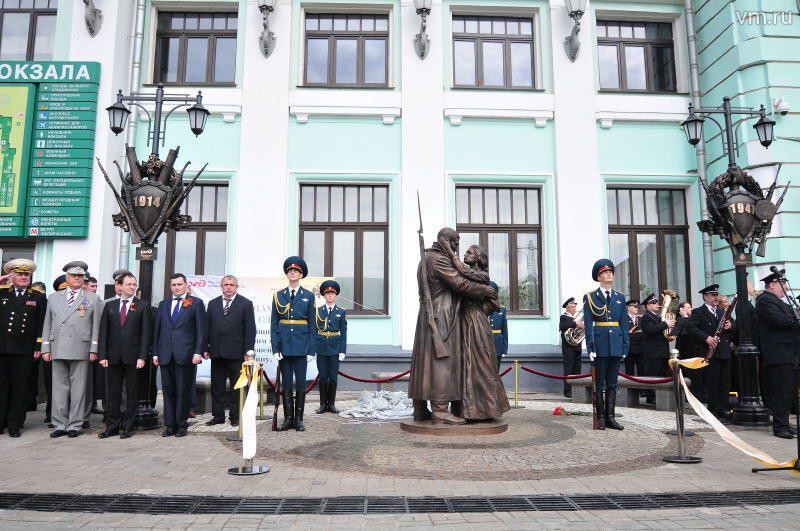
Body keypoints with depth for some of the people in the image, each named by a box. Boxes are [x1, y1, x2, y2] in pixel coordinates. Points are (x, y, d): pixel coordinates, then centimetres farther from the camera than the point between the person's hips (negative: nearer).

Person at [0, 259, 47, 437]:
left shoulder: (38, 298, 5)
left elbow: (42, 325, 2)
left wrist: (38, 347, -4)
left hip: (24, 351, -1)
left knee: (20, 388, 5)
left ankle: (15, 425, 13)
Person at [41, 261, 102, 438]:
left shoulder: (92, 299, 7)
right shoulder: (54, 298, 15)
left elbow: (96, 326, 3)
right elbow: (47, 324, 14)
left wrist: (94, 349, -4)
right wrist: (45, 348, 6)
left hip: (80, 350, -2)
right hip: (58, 349, 2)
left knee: (78, 389, 0)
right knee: (59, 388, 4)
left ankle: (75, 425, 7)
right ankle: (60, 424, 11)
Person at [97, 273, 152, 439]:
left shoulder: (142, 307, 2)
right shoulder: (110, 306, 10)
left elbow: (145, 333, -2)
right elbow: (104, 332, 6)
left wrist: (142, 357, -10)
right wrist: (103, 355, -2)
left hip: (132, 356, -2)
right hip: (113, 356, 2)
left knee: (131, 392, 4)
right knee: (113, 392, 7)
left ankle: (128, 427, 12)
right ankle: (112, 426, 15)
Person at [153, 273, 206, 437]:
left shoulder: (196, 303, 3)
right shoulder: (163, 304, 16)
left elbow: (201, 330, -1)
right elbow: (157, 329, 16)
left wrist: (198, 352, -9)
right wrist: (155, 352, 8)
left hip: (185, 355, -4)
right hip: (166, 355, 4)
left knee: (183, 391, 1)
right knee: (168, 391, 7)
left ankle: (181, 424, 11)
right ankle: (169, 425, 14)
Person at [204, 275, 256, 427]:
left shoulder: (246, 304, 1)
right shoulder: (213, 304, 13)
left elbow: (250, 329, -3)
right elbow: (207, 327, 12)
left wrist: (249, 351, -9)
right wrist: (206, 348, 5)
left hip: (236, 352, -3)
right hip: (217, 352, 4)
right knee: (217, 386, 9)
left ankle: (235, 417, 11)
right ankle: (218, 415, 18)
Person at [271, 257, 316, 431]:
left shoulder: (308, 296, 3)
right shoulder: (278, 296, 6)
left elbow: (312, 325, 2)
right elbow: (274, 325, 4)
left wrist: (311, 350, -4)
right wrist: (275, 349, -4)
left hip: (301, 346, -1)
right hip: (284, 345, 1)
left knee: (301, 383, 3)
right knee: (286, 384, 5)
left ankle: (299, 419, 12)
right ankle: (288, 419, 14)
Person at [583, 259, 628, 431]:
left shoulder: (619, 297, 12)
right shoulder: (590, 297, 0)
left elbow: (624, 324, 11)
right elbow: (588, 324, -4)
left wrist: (625, 346, 5)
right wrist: (590, 347, -10)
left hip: (616, 344, 4)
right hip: (600, 344, -3)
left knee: (612, 383, 8)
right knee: (599, 383, 2)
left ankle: (610, 416, 14)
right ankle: (601, 417, 10)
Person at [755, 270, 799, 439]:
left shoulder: (778, 301, 22)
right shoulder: (765, 300, -11)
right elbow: (780, 320, -21)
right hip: (779, 354, -10)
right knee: (782, 391, -8)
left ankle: (784, 423, 20)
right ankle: (779, 427, -3)